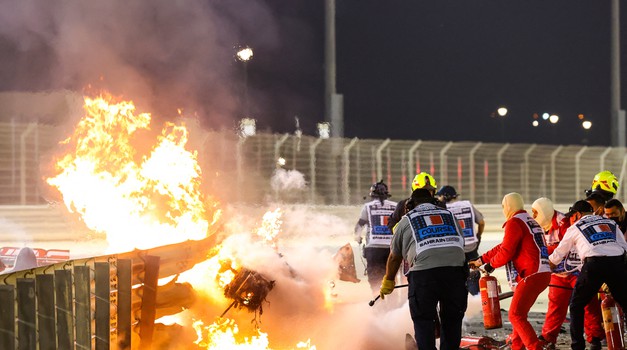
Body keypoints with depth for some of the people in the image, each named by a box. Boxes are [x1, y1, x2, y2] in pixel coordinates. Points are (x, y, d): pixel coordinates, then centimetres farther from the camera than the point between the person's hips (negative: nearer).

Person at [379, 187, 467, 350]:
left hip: (424, 271, -2)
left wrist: (388, 281, 36)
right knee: (452, 318, 15)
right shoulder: (449, 215, 26)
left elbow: (394, 256, 23)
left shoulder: (406, 220, 18)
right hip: (455, 269, 3)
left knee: (423, 320, 6)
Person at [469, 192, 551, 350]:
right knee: (519, 313, 20)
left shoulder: (514, 223, -7)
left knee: (516, 315, -12)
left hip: (532, 276, -10)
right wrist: (481, 260, 29)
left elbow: (505, 252, -11)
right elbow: (503, 246, 28)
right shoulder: (530, 221, 24)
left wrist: (491, 264, 8)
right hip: (543, 273, 10)